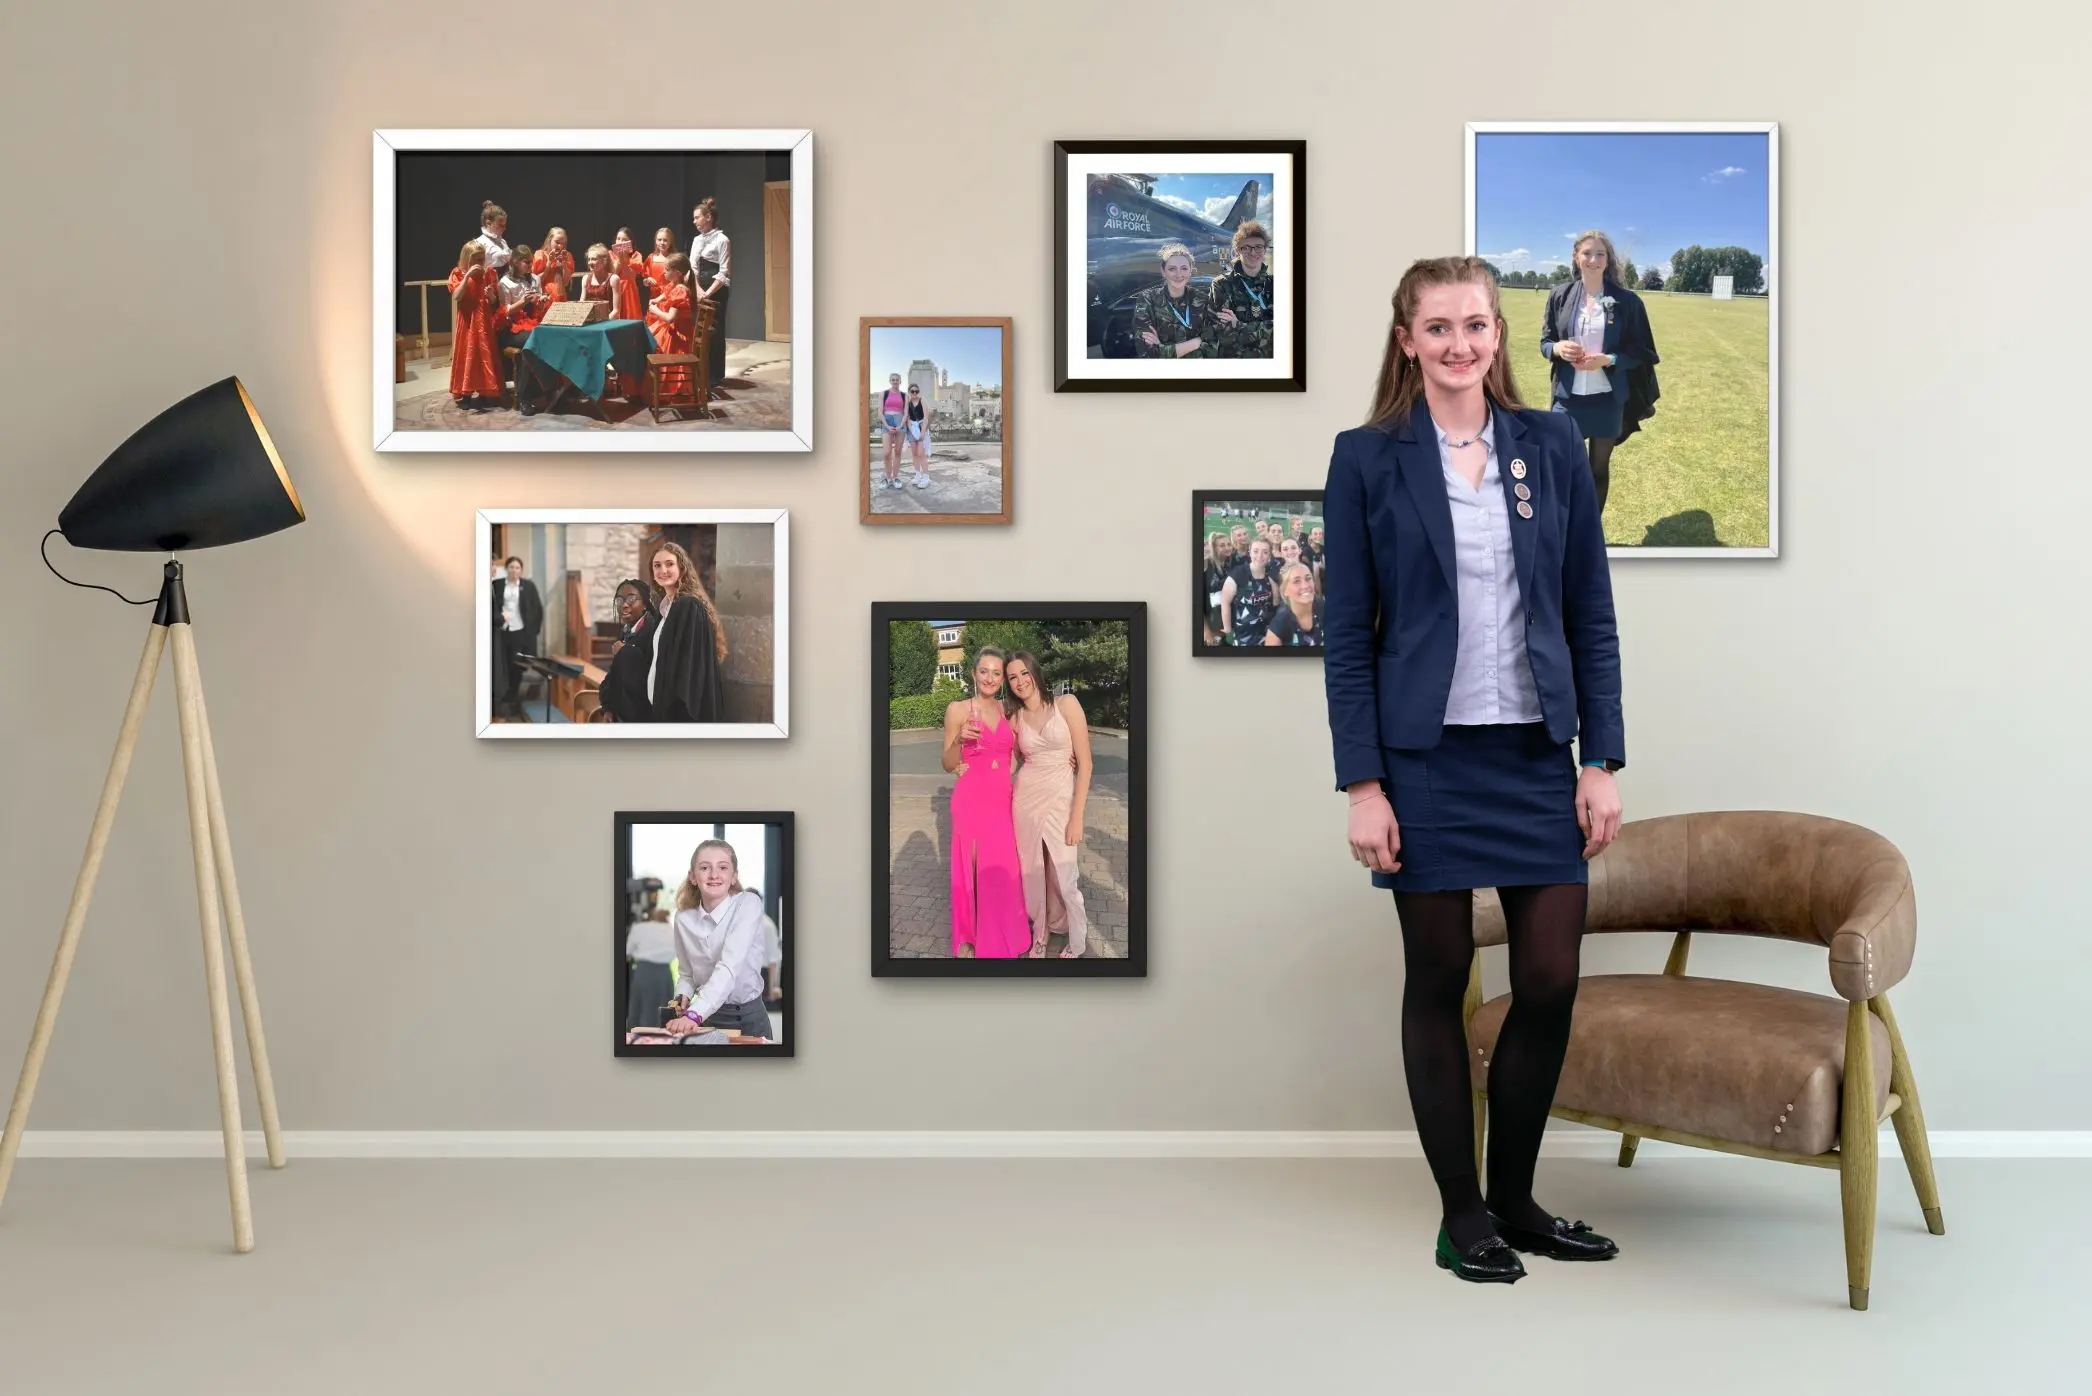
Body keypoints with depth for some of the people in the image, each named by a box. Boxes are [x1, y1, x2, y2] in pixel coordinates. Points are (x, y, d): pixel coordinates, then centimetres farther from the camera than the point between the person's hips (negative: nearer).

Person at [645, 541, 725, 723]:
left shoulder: (689, 607, -13)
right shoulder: (664, 606, 14)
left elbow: (692, 662, -19)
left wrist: (677, 708, -23)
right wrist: (655, 702, 14)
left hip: (681, 707, -9)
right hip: (663, 702, 9)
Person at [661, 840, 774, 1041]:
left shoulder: (748, 904, -16)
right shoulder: (684, 918, -5)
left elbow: (730, 967, -28)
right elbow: (686, 973, 8)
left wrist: (694, 1014, -38)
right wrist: (682, 998, -14)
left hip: (747, 1017, -2)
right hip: (707, 1017, 2)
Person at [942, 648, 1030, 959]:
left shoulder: (1008, 711, 6)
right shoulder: (958, 709, -6)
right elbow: (948, 765, -3)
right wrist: (960, 739, -23)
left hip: (1001, 801, 4)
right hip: (971, 801, -4)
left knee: (1002, 871, 10)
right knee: (972, 869, 4)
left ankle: (1002, 936, 27)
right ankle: (968, 939, 18)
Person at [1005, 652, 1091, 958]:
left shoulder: (1067, 704, -8)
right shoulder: (1015, 719, 5)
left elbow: (1084, 762, -9)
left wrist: (1077, 816, -12)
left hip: (1060, 799, -3)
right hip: (1025, 799, 3)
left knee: (1064, 878, 1)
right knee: (1033, 873, 11)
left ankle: (1076, 944, 22)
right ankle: (1039, 935, 31)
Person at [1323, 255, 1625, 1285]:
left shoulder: (1552, 447, 6)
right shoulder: (1367, 460, -1)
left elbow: (1590, 615, 7)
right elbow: (1346, 632, -3)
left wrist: (1602, 760, 1)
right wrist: (1361, 783, -9)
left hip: (1537, 754, 3)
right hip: (1427, 756, -3)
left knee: (1551, 984, 3)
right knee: (1439, 984, 6)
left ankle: (1515, 1198, 24)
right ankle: (1461, 1212, 21)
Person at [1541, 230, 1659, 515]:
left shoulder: (1627, 301, -4)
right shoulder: (1559, 296, 1)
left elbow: (1641, 352, -1)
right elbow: (1544, 342, 8)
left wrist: (1607, 360, -18)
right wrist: (1557, 348, -16)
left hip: (1608, 399, 0)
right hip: (1568, 398, 1)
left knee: (1599, 469, 11)